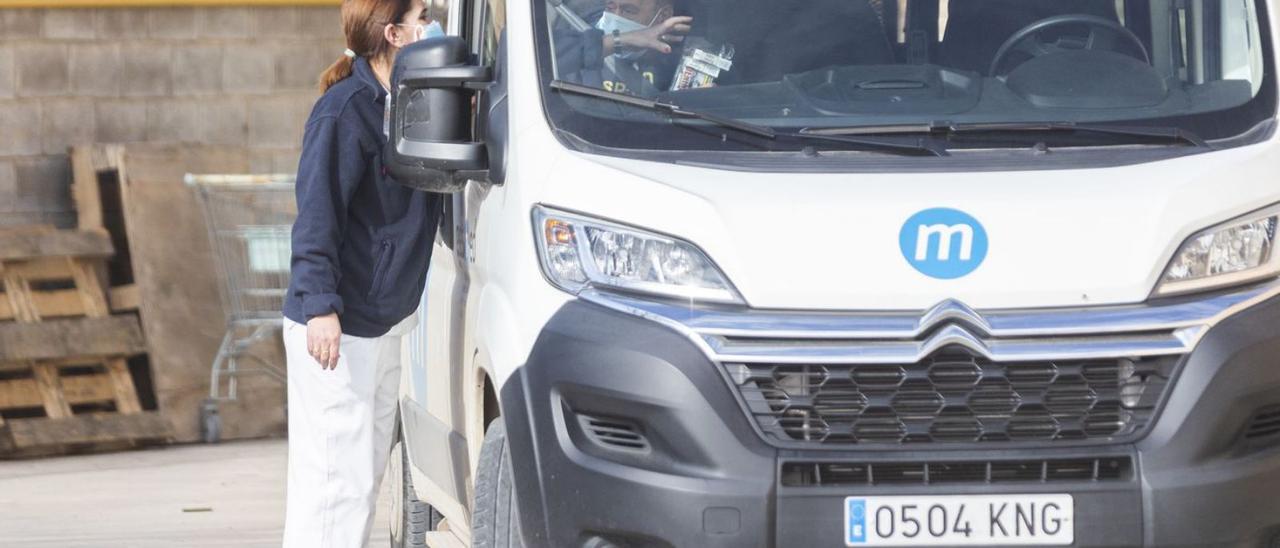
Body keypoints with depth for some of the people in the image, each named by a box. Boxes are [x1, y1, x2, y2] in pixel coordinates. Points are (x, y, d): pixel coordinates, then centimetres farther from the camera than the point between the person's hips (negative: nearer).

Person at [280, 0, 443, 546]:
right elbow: (317, 216, -21)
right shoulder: (346, 110, -18)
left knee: (367, 469, 16)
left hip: (384, 321, 10)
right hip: (337, 333, -10)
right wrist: (321, 307, -28)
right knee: (337, 476, -9)